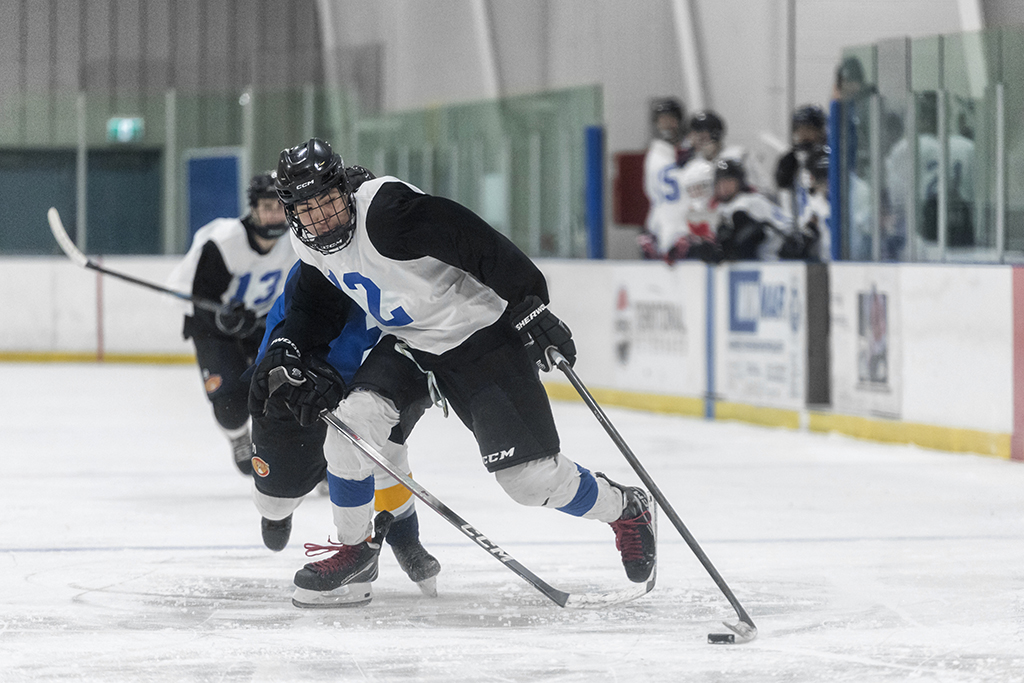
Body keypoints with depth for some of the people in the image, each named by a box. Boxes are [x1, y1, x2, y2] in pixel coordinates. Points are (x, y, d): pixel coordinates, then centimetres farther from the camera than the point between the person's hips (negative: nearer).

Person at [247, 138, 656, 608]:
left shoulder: (386, 211, -29)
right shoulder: (312, 249, -1)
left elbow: (474, 243, -34)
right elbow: (314, 309, 13)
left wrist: (530, 304, -38)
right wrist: (284, 354, -6)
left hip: (486, 336, -7)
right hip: (412, 344, 7)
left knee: (531, 477, -9)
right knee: (353, 414, -13)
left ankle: (626, 510, 18)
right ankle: (356, 549, 6)